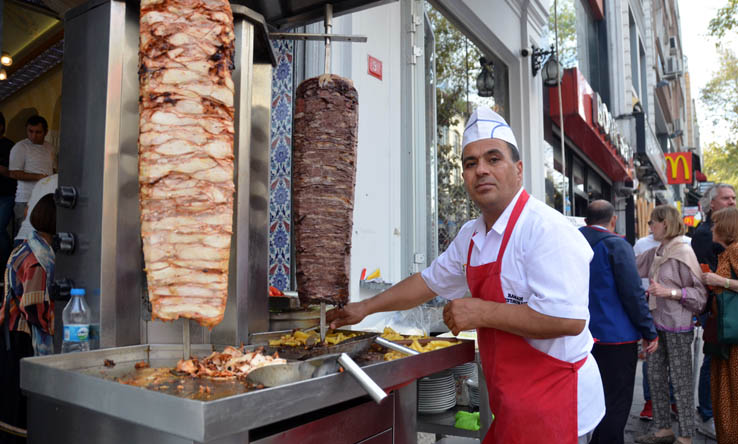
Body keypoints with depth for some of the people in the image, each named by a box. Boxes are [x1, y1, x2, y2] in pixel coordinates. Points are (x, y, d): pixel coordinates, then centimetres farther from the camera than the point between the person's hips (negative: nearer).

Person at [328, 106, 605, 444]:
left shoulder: (546, 230, -21)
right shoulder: (471, 236, 6)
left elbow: (568, 319, -29)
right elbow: (431, 280, 18)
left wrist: (480, 312, -22)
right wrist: (365, 308, 17)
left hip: (552, 407, -7)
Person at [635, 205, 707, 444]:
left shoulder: (684, 252, -13)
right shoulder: (655, 253, 8)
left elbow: (700, 292, -12)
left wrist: (670, 292, -22)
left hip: (678, 327, -7)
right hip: (657, 324, 7)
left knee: (681, 382, 4)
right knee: (656, 377, 13)